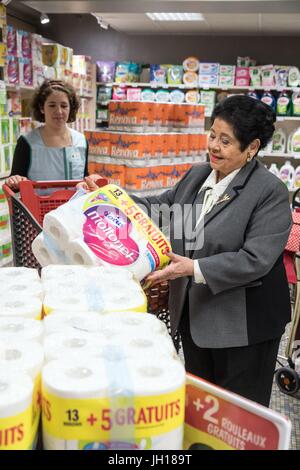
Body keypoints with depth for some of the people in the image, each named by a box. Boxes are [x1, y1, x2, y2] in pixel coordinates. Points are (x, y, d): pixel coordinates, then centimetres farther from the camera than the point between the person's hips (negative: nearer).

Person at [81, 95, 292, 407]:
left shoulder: (270, 191, -16)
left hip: (242, 324, -6)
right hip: (193, 314, 7)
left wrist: (194, 269, -28)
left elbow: (255, 260, -23)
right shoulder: (196, 176, 5)